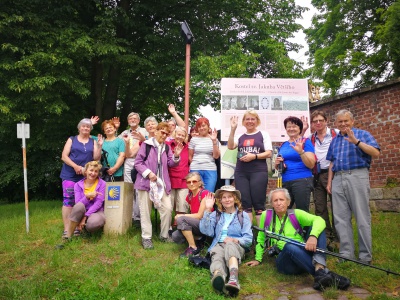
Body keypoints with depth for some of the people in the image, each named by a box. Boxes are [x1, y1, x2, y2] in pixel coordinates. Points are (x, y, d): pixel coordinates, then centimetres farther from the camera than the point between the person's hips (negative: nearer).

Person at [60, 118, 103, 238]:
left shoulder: (93, 142, 11)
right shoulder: (71, 140, 7)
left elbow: (96, 159, 3)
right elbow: (64, 156, -1)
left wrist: (100, 146, -9)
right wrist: (76, 166, -14)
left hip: (86, 177, 2)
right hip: (70, 175, -2)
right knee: (68, 201, -8)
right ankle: (66, 229, -5)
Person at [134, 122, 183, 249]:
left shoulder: (166, 147, 13)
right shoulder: (146, 144, -4)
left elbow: (170, 164, 9)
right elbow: (138, 162, -6)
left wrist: (176, 156, -9)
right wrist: (148, 173, -17)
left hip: (161, 183, 4)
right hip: (145, 181, -4)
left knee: (167, 208, 0)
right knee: (145, 211, 4)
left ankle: (164, 235, 18)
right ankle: (146, 238, 14)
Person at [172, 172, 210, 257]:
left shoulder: (204, 194, -14)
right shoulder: (189, 196, 8)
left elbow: (200, 215, -17)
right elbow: (193, 215, 7)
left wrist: (181, 216, -12)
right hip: (196, 225, 7)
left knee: (181, 219, -25)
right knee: (175, 236, -14)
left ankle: (194, 248, -14)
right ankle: (199, 241, 8)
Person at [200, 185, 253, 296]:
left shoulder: (243, 216, 15)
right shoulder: (215, 215, 20)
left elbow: (248, 239, 5)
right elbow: (207, 231, 1)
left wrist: (235, 240, -15)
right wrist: (207, 210, -4)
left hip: (236, 246, -1)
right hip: (218, 245, 1)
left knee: (230, 245, -39)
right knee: (217, 257, -36)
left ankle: (233, 279, -66)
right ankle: (218, 277, -72)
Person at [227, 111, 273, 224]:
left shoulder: (263, 134, 8)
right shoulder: (240, 136, 15)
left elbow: (269, 153, 0)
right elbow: (230, 146, -3)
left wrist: (254, 156, -14)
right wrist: (233, 129, -10)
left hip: (258, 172, -3)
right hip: (241, 173, 3)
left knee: (258, 204, -3)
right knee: (244, 203, 3)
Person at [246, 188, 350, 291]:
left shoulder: (296, 214, 5)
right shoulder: (266, 215, 5)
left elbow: (319, 220, -12)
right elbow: (260, 239, 18)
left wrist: (313, 236, -31)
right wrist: (258, 259, 18)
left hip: (304, 254, 2)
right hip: (285, 261, -2)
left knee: (317, 228, -18)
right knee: (289, 246, -36)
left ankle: (319, 267, -40)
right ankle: (326, 274, -40)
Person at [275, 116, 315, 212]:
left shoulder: (305, 142, 0)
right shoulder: (283, 145, 16)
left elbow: (311, 165, -9)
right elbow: (277, 167, 23)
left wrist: (301, 151, -23)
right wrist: (277, 163, 1)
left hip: (302, 181, -6)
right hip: (285, 182, 6)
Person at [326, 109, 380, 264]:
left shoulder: (362, 134, 5)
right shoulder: (335, 140, 20)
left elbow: (376, 153, -9)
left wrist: (356, 141, -19)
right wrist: (329, 181, 16)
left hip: (357, 177, -5)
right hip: (338, 180, 5)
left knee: (362, 218, -3)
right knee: (341, 218, 4)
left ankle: (365, 256, 5)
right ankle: (346, 253, 11)